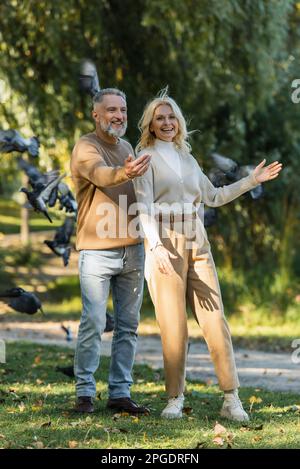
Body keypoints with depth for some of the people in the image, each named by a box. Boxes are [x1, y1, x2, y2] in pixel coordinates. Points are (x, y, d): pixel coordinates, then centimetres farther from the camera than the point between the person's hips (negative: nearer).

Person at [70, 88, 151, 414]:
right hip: (97, 251, -6)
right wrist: (125, 174, -52)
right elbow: (100, 175, -30)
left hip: (132, 249, 6)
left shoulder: (127, 147, 15)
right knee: (93, 323, -8)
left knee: (128, 325, 5)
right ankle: (84, 393, 0)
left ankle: (120, 393, 9)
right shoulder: (86, 147, -7)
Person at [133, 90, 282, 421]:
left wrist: (252, 181, 22)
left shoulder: (186, 157, 18)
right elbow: (144, 206, -11)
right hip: (164, 245, -5)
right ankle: (175, 400, 2)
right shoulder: (147, 157, 1)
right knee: (174, 327, -6)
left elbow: (212, 196, 27)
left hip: (197, 244, 5)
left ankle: (231, 400, -3)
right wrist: (156, 246, -25)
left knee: (215, 321, -3)